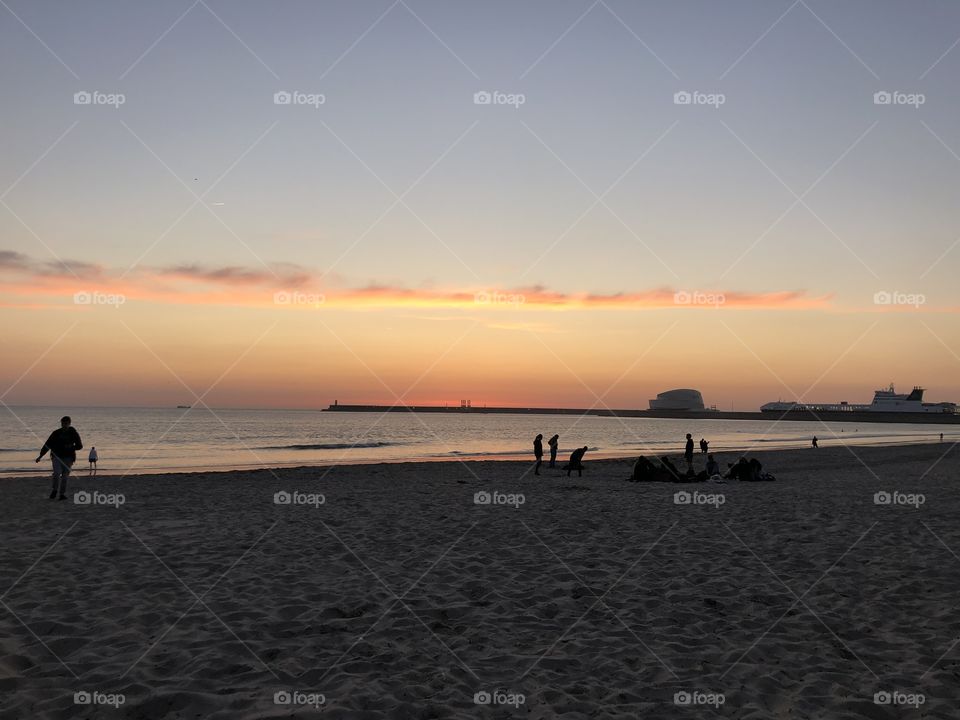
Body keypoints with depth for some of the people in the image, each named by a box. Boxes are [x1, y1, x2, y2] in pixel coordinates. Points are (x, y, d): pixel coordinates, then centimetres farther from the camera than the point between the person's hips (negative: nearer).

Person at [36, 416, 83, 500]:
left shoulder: (73, 433, 3)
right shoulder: (56, 433, 4)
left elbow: (79, 445, 4)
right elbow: (48, 444, 6)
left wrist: (71, 447, -14)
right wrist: (41, 455, 3)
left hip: (68, 457, 0)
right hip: (57, 456, 0)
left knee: (65, 476, -2)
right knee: (57, 473, -17)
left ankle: (63, 494, 6)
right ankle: (55, 490, 4)